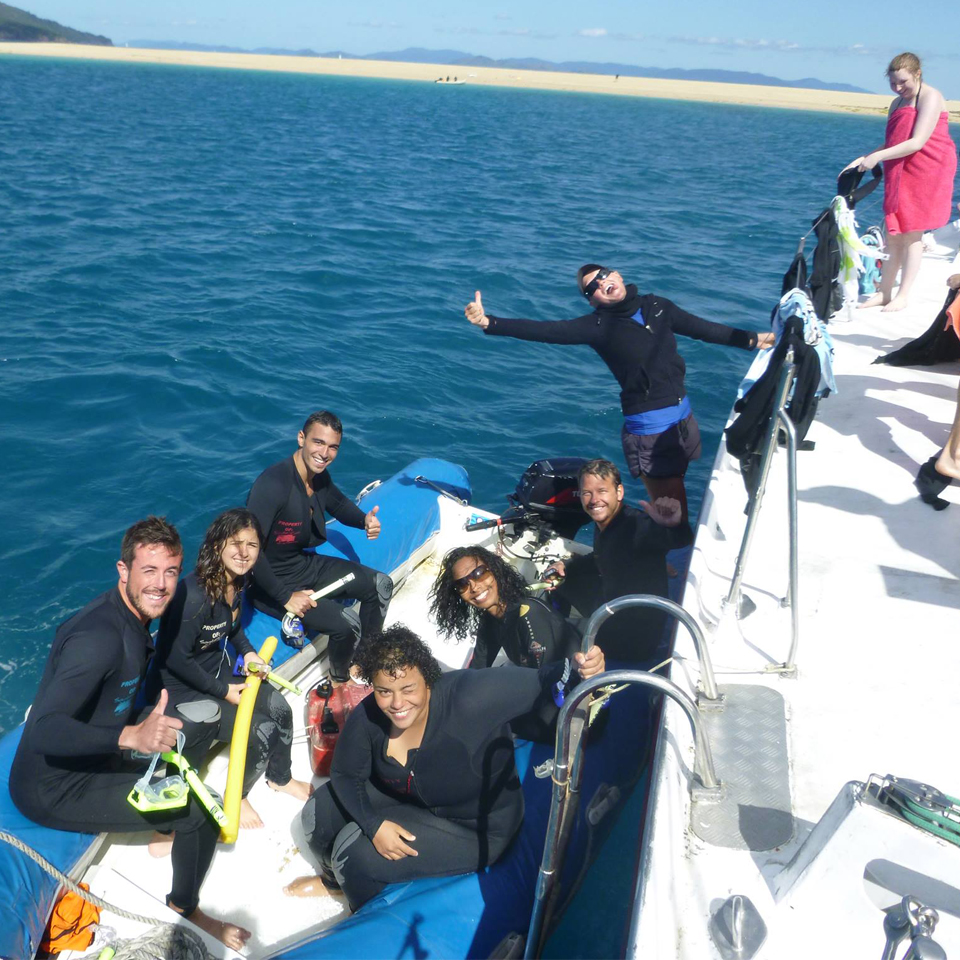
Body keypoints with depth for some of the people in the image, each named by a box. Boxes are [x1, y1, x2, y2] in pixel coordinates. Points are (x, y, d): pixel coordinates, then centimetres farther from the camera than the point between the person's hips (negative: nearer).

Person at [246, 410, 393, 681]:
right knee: (345, 623, -23)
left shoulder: (320, 476, -4)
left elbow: (339, 505, 18)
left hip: (305, 564, 9)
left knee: (380, 584, 11)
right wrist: (286, 597, -28)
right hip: (271, 582, -9)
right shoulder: (273, 483, -30)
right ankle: (340, 679, 10)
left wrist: (365, 520, -4)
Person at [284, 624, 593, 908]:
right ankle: (333, 878, 40)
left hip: (474, 831, -6)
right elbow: (345, 774, -5)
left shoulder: (468, 697, -38)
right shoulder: (368, 718, -18)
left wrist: (577, 673, -63)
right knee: (320, 813, 3)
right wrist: (374, 824, -20)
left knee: (355, 852, -16)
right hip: (405, 800, 6)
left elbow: (541, 681, -41)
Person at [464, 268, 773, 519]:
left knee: (674, 504, 15)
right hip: (648, 430, -5)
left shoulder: (657, 306, 5)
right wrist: (489, 323, -27)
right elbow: (546, 331, -18)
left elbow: (704, 328, 17)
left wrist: (752, 338, 23)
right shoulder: (599, 325, -9)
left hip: (684, 418, 5)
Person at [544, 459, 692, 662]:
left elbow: (681, 539, -49)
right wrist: (565, 566, 4)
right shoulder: (604, 522, -2)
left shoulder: (636, 525, -29)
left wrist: (675, 525, -71)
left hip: (634, 640, -8)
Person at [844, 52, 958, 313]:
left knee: (912, 234, -4)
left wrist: (877, 157, -23)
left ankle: (903, 296, 1)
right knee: (894, 235, 6)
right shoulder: (897, 103, 13)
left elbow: (917, 142, -21)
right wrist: (864, 159, -1)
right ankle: (884, 293, 10)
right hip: (900, 174, 7)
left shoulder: (930, 97, -12)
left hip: (926, 173, -7)